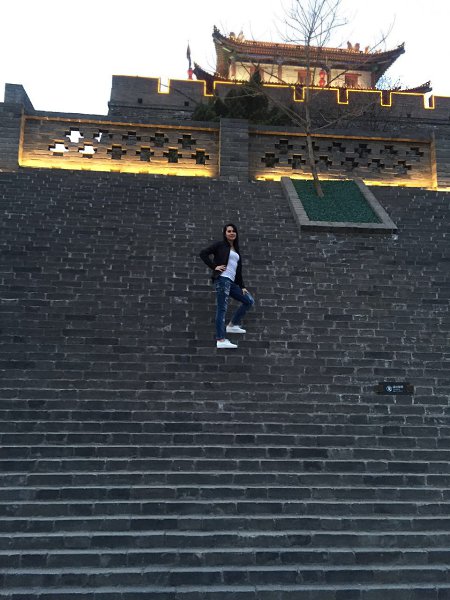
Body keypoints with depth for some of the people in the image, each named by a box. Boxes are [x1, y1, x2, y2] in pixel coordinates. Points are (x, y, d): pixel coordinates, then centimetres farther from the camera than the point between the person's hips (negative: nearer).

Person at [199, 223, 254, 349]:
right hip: (222, 279, -8)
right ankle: (220, 340, -12)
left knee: (249, 301, 6)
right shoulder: (220, 245, 5)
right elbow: (203, 253, -4)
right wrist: (214, 266, -10)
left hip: (232, 282, 8)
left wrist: (242, 286, 15)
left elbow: (238, 271, 22)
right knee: (222, 308, -11)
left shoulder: (236, 250, 24)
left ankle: (232, 325, 12)